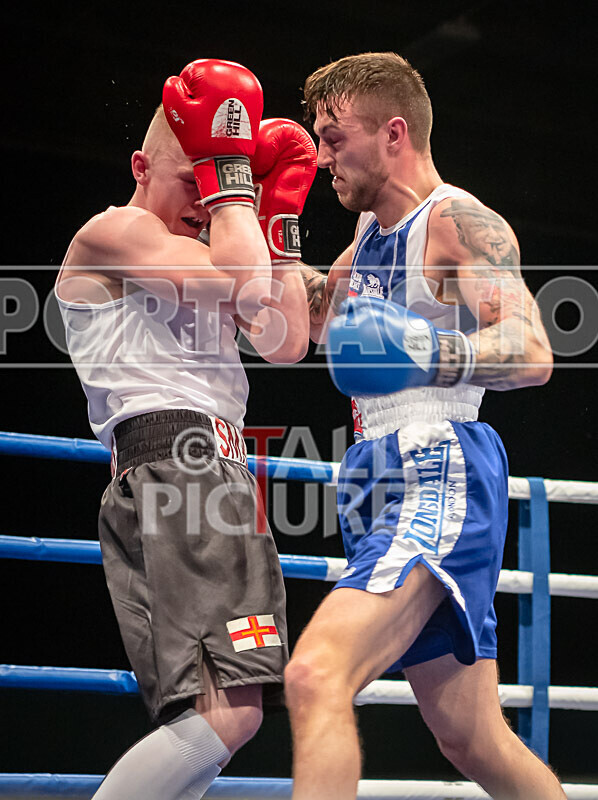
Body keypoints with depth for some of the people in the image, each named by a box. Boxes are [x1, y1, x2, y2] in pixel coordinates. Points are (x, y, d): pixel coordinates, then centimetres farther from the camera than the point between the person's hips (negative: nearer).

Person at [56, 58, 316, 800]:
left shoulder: (202, 258, 29)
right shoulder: (112, 232, 0)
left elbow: (284, 342, 19)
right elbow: (243, 285, -13)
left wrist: (279, 216, 19)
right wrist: (227, 168, -2)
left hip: (222, 478, 10)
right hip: (170, 462, -10)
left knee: (225, 713, 7)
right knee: (225, 715, -23)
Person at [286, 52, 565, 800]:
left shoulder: (459, 221, -8)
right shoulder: (373, 230, 19)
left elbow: (532, 353, -18)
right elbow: (318, 322, 34)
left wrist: (425, 355, -31)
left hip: (437, 483, -10)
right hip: (380, 484, 10)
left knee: (314, 678, -27)